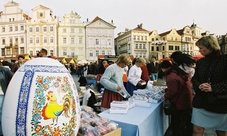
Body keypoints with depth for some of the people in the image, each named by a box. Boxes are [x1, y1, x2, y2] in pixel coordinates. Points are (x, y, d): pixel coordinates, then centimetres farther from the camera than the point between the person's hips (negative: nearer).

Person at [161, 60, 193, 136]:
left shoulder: (171, 76, -24)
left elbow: (173, 91, -24)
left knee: (177, 126, 7)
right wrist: (166, 90, 19)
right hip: (187, 102, 10)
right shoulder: (179, 72, 8)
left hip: (180, 104, -10)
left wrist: (165, 96, -7)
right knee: (186, 124, 24)